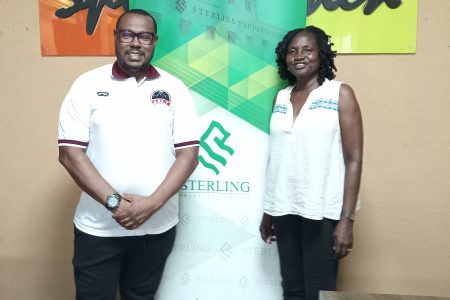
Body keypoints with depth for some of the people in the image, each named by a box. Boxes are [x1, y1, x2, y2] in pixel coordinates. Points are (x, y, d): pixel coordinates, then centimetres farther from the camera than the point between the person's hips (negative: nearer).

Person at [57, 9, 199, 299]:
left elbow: (189, 153, -3)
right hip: (98, 227, -1)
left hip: (158, 226, 2)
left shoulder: (175, 89, 1)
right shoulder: (88, 85, -2)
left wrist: (152, 203, -15)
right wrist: (114, 201, -16)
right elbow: (70, 153, -7)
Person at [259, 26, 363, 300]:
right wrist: (268, 210, 14)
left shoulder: (340, 94, -3)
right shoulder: (281, 98, 10)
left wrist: (347, 219, -14)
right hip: (284, 209, 4)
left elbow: (354, 159, -7)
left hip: (323, 211, -4)